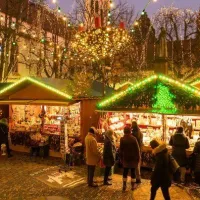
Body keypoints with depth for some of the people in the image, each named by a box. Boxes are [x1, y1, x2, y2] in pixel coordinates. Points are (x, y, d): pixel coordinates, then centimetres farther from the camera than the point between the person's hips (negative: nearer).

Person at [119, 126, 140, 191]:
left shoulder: (122, 139, -7)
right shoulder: (134, 139, -8)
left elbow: (121, 150, -3)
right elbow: (137, 149, -6)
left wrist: (121, 158, 5)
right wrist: (138, 158, 2)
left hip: (125, 158, 1)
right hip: (133, 158, 0)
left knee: (125, 172, 11)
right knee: (133, 172, 8)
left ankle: (124, 186, 12)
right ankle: (132, 186, 13)